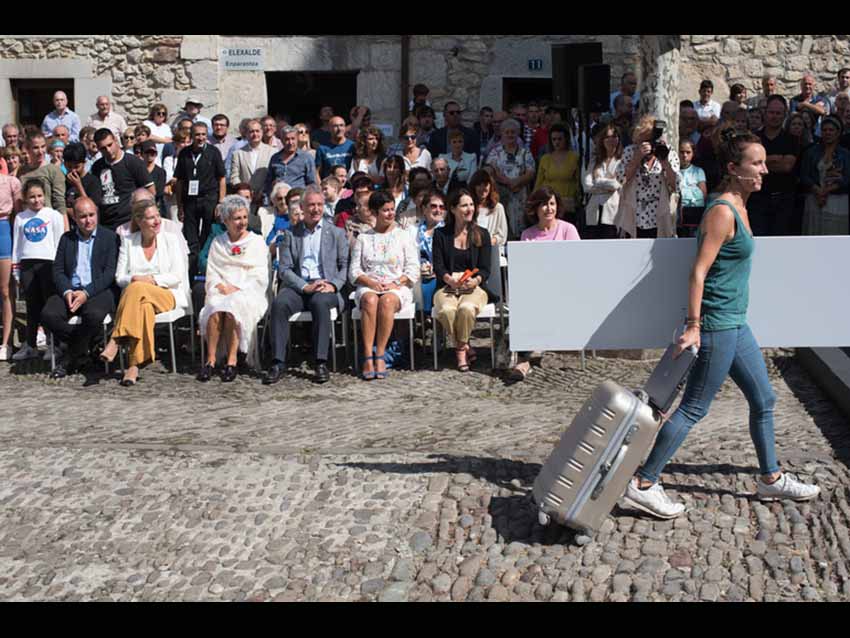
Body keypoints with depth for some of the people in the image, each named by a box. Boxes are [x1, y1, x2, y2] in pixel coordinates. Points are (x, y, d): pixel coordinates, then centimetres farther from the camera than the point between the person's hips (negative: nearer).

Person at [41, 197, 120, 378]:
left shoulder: (110, 237, 5)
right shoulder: (66, 238, 16)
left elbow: (110, 272, -4)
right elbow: (57, 270, 9)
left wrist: (86, 293, -16)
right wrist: (67, 291, -12)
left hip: (98, 291, -3)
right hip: (70, 290, 3)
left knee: (94, 315, -36)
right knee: (48, 314, -27)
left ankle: (69, 360, -12)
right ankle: (84, 346, -5)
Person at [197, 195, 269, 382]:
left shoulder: (257, 242, 13)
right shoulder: (218, 243, 20)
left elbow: (260, 277, 3)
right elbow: (211, 274, 12)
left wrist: (236, 288, -9)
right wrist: (220, 286, -9)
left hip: (248, 292, -2)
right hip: (222, 292, 2)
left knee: (233, 307, -35)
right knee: (215, 308, -32)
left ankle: (232, 361, -34)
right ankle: (211, 360, -33)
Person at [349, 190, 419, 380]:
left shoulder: (404, 236, 14)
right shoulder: (363, 238, 17)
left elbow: (413, 270, 6)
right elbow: (354, 271, 10)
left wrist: (395, 284, -11)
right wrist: (371, 283, -10)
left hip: (397, 288, -1)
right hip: (368, 287, 1)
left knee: (387, 301, -36)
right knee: (370, 300, -35)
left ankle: (380, 356, -34)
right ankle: (368, 357, -39)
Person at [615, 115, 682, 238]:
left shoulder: (670, 155, 4)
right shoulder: (631, 152, 6)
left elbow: (676, 186, -7)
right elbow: (621, 178, -7)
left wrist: (664, 161, -14)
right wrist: (638, 157, -14)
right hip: (634, 223, 1)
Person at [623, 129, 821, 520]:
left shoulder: (738, 208, 13)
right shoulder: (723, 211, -17)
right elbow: (699, 271, -21)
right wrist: (693, 326, -24)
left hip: (735, 325, 10)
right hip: (717, 326, -10)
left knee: (764, 400, 18)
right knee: (694, 409, -4)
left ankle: (771, 480, 33)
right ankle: (643, 485, 2)